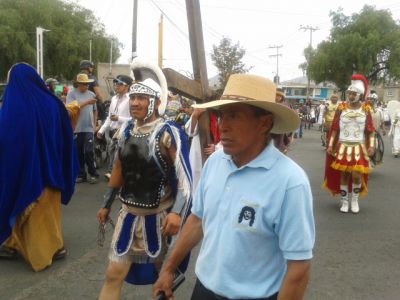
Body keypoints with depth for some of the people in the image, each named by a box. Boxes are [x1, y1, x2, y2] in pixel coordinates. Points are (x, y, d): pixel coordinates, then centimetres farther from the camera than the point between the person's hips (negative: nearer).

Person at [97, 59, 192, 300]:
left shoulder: (169, 133, -15)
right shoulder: (127, 130, 5)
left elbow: (185, 178, -17)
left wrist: (177, 213, -28)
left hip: (158, 217, -5)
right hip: (129, 214, 5)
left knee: (162, 275, 15)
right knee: (114, 274, 7)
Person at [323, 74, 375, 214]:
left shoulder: (366, 109, -1)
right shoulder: (341, 108, -1)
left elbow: (371, 130, 2)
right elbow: (334, 129, 3)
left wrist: (371, 146, -7)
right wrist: (330, 145, -1)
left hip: (359, 148, 0)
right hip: (343, 146, 1)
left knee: (357, 175, -5)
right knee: (343, 174, 4)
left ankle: (355, 200, 17)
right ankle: (344, 201, 17)